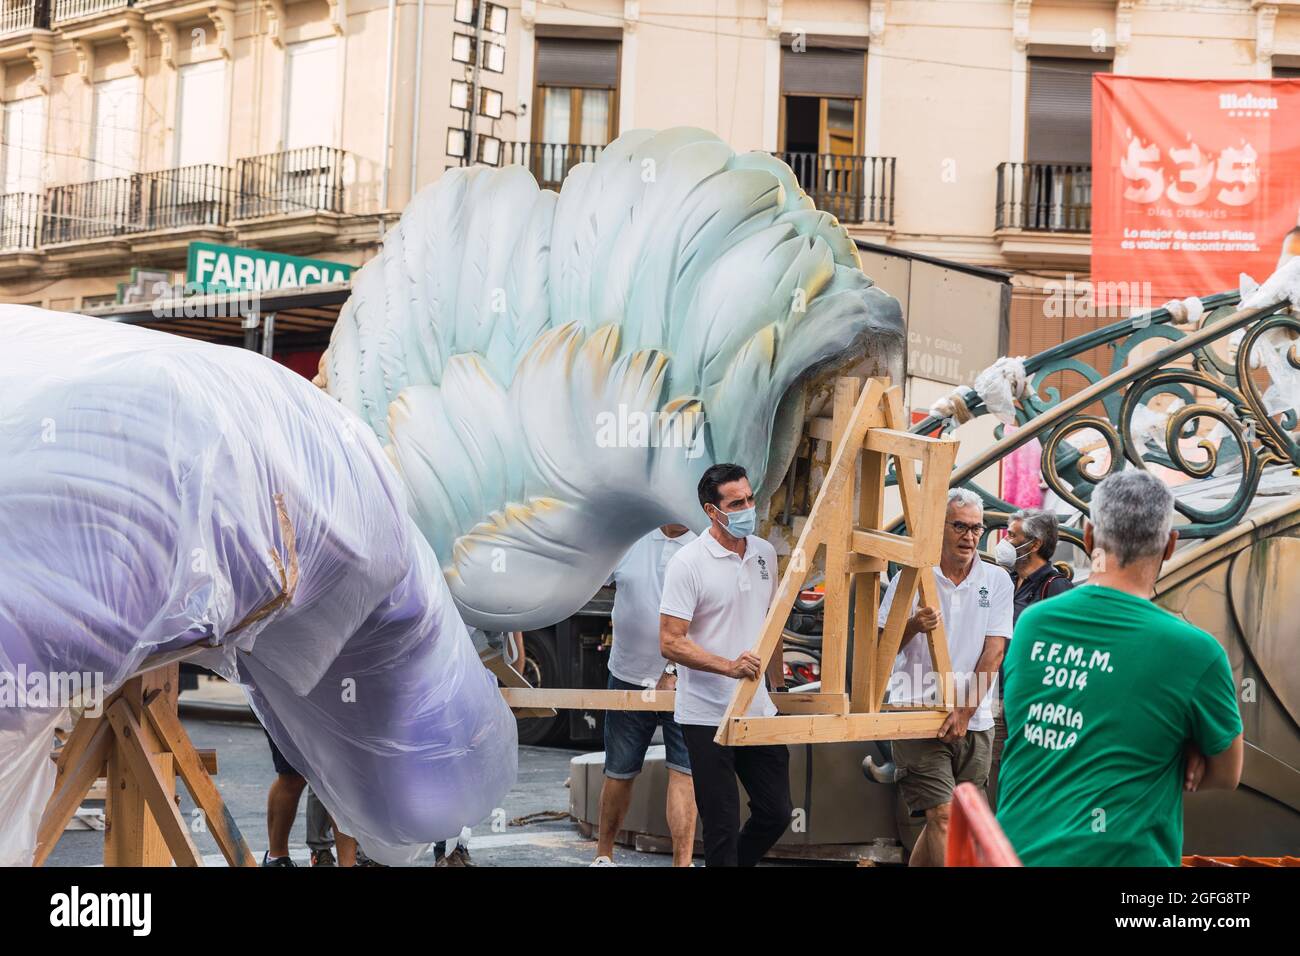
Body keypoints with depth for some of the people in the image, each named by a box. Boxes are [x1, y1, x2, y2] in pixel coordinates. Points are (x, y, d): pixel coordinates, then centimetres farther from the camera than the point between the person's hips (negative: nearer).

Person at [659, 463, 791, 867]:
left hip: (759, 711, 6)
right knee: (723, 825, -1)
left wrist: (779, 687, 19)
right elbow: (670, 643, -17)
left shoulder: (764, 553, 7)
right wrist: (729, 667, -28)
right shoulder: (688, 563, -13)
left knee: (776, 812, 11)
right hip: (708, 717, -6)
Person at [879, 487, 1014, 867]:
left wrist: (964, 712, -11)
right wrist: (913, 625, -21)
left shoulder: (996, 581, 5)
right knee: (943, 816, -12)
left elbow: (994, 652, -2)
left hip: (974, 722, 3)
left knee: (940, 822, 8)